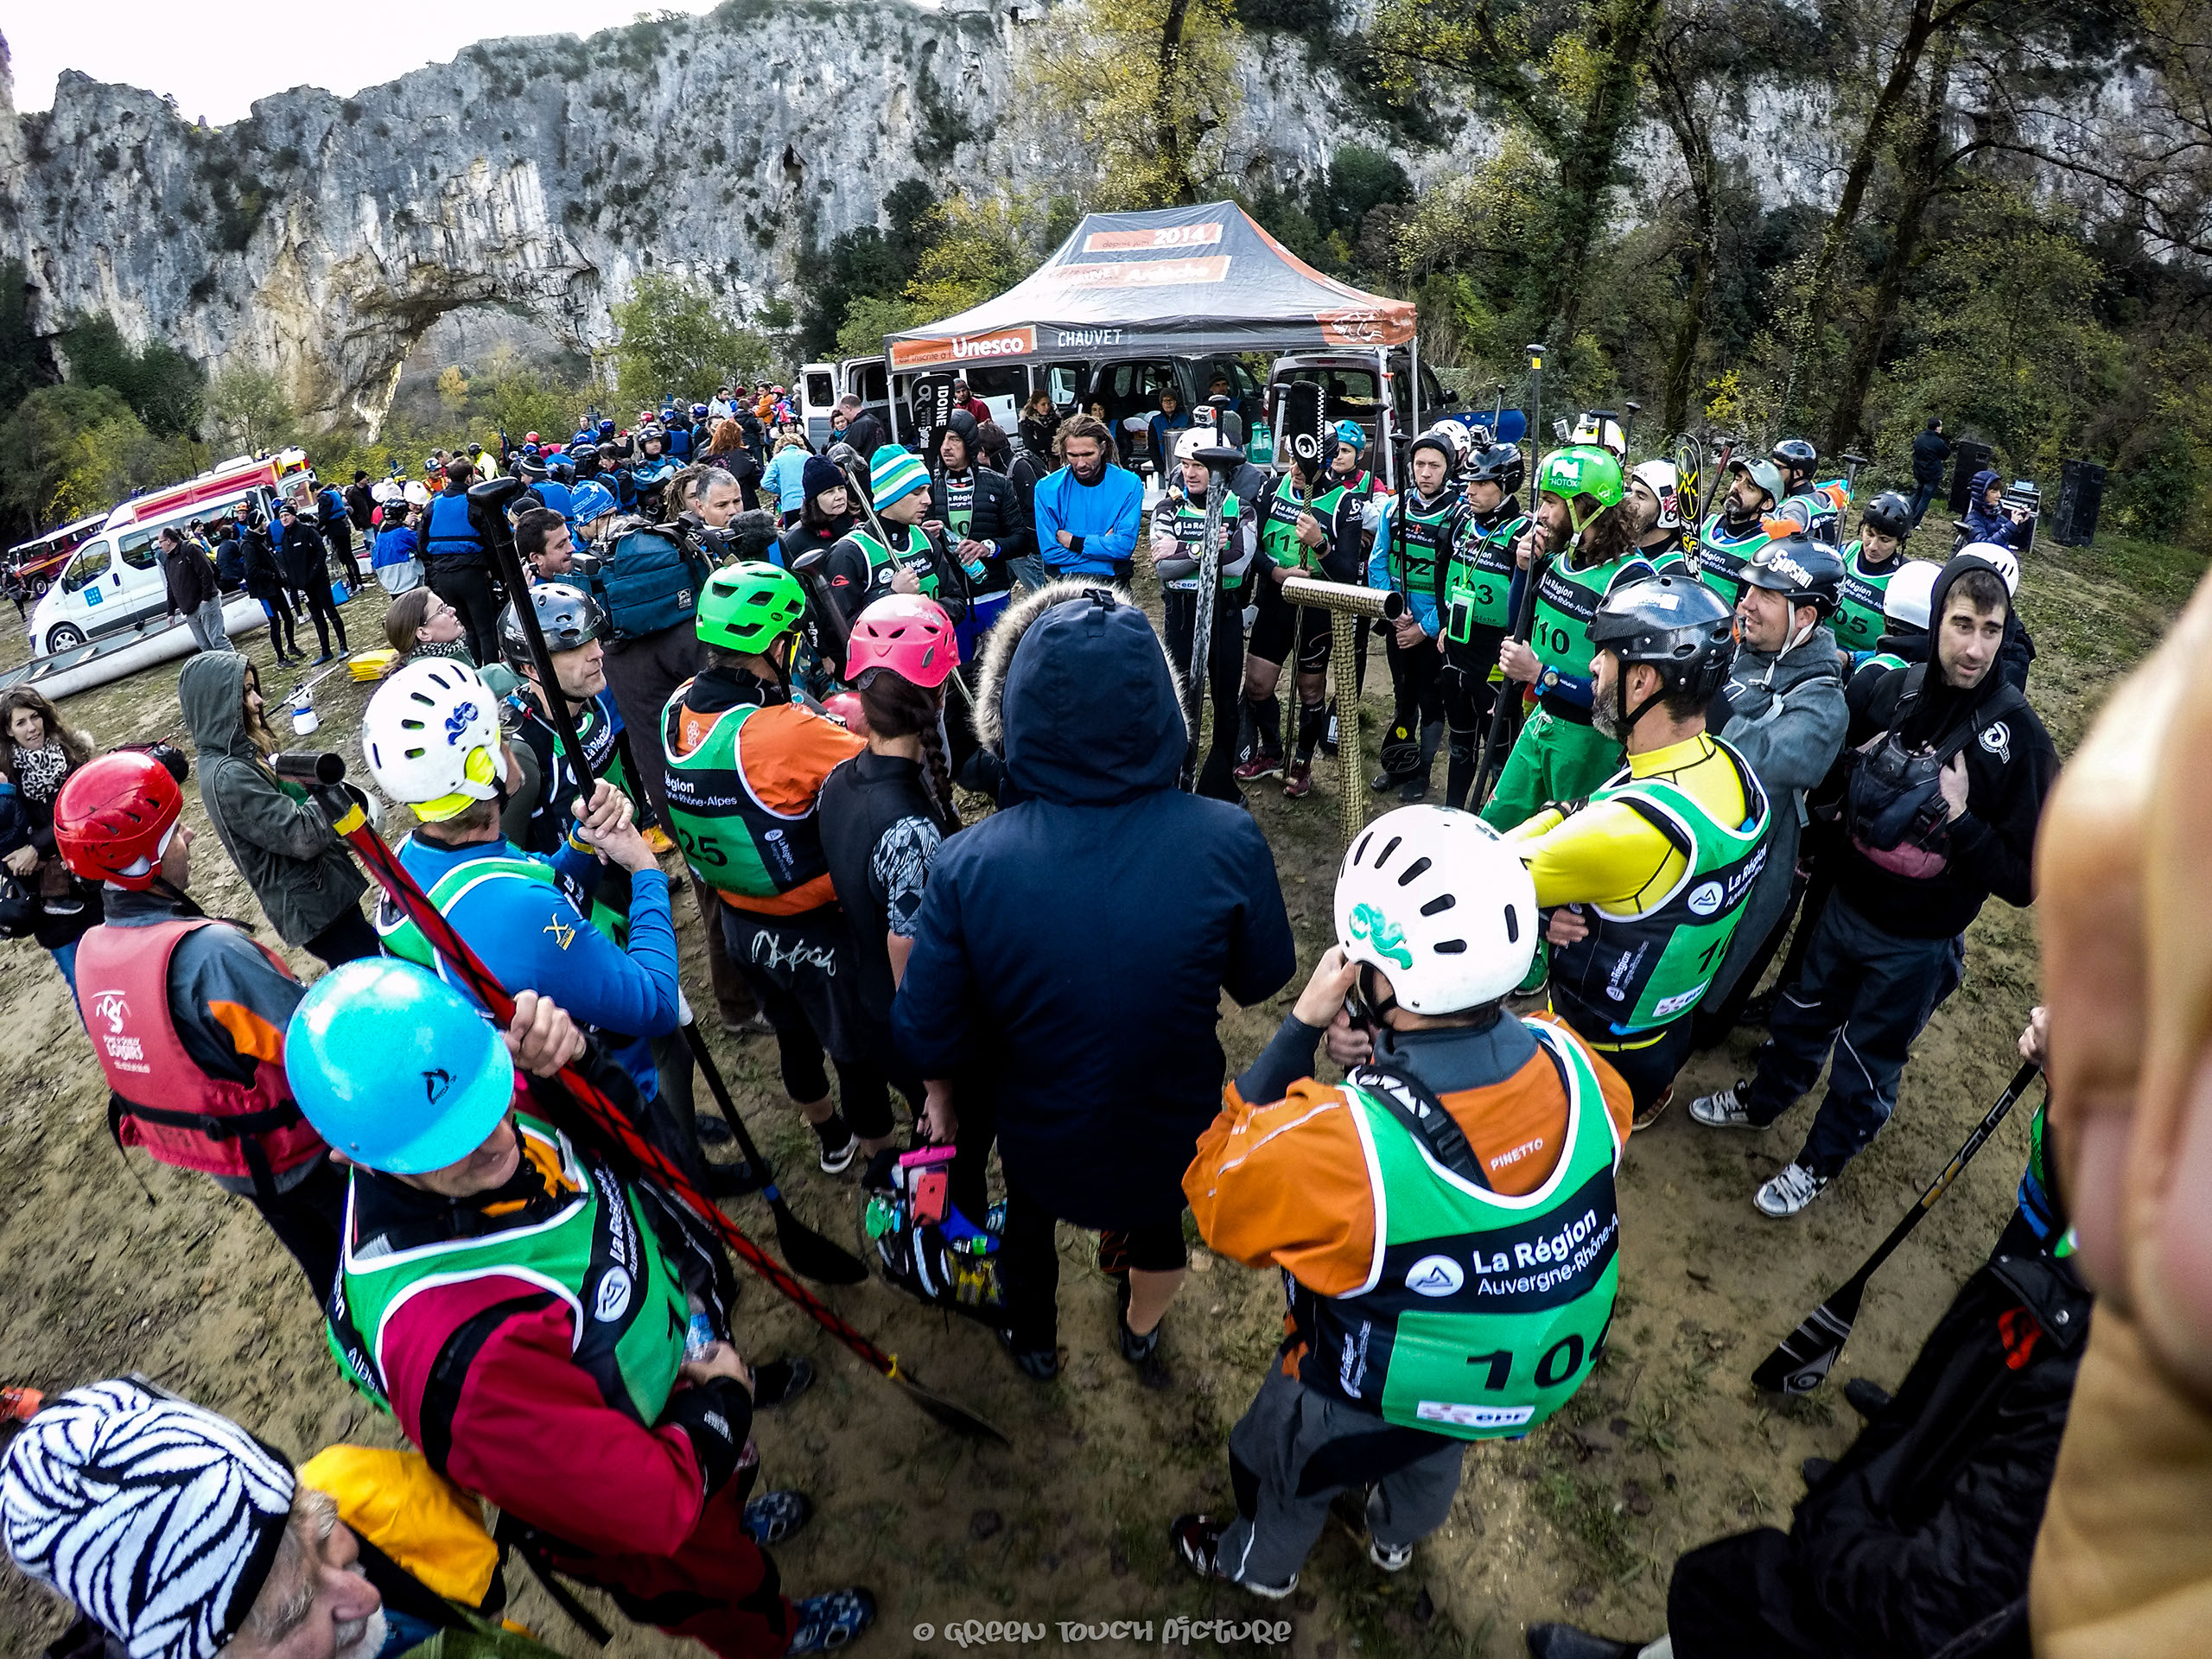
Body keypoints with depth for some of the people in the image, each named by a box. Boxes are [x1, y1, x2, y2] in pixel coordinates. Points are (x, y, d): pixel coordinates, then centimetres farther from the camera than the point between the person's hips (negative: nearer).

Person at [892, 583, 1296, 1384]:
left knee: (1030, 1214, 35)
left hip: (1039, 1138, 0)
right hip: (1175, 1136, 1)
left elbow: (927, 1044, -21)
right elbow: (1261, 979, -11)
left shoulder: (966, 864, -30)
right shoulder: (1227, 840, -30)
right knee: (1160, 1219, 35)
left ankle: (1033, 1342, 64)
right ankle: (1141, 1333, 65)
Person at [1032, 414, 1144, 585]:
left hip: (1113, 583, 0)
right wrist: (1104, 544, -5)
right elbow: (1050, 552, -3)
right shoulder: (1047, 487, 2)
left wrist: (1074, 542, -4)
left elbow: (1125, 546, -6)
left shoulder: (1129, 484, 1)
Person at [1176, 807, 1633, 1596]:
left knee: (1283, 1468, 31)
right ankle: (1399, 1536, 70)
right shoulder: (1576, 1071, -30)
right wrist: (1392, 1052, -20)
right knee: (1432, 1453, 39)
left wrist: (1300, 1026, -28)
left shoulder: (1336, 1145, -46)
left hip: (1365, 1407, -4)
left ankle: (1260, 1564, 62)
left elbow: (1215, 1191, -24)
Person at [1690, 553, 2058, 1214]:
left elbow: (2024, 880, -20)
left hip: (1916, 943, -4)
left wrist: (1960, 821, -32)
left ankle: (1822, 1161, 39)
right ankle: (1761, 1100, 51)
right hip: (1846, 904, 4)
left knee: (1866, 1062, 15)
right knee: (1801, 1014, 25)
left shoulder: (2017, 735, -21)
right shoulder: (1897, 688, -8)